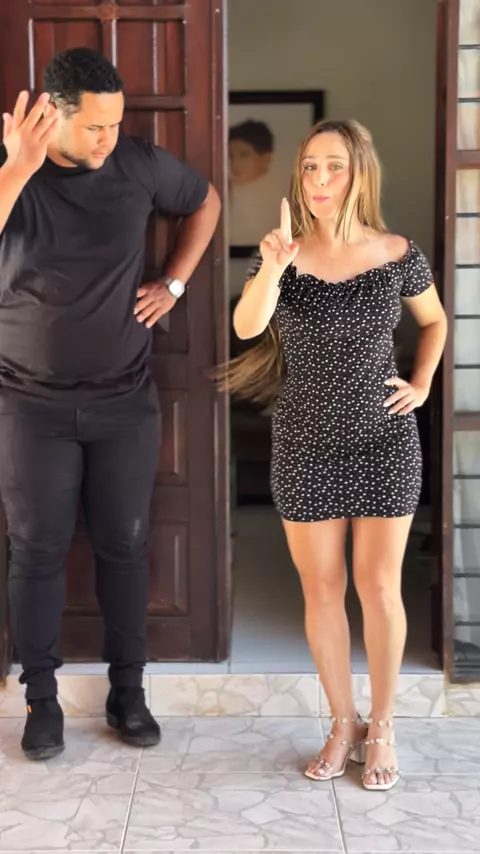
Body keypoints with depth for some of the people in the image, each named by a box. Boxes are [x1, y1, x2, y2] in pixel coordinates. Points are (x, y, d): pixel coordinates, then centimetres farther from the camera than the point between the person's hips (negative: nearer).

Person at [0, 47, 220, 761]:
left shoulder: (140, 165, -4)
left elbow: (205, 203, 15)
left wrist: (174, 282, 6)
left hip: (125, 400, 2)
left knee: (125, 546, 8)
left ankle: (127, 689, 24)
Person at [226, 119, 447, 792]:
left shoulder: (398, 256, -4)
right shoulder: (284, 254, -5)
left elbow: (435, 321, 15)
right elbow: (246, 327, -25)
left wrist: (423, 385, 3)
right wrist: (270, 272, -42)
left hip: (384, 442, -1)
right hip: (306, 446, 1)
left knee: (379, 588, 4)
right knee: (321, 590, 8)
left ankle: (382, 728, 22)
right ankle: (343, 725, 25)